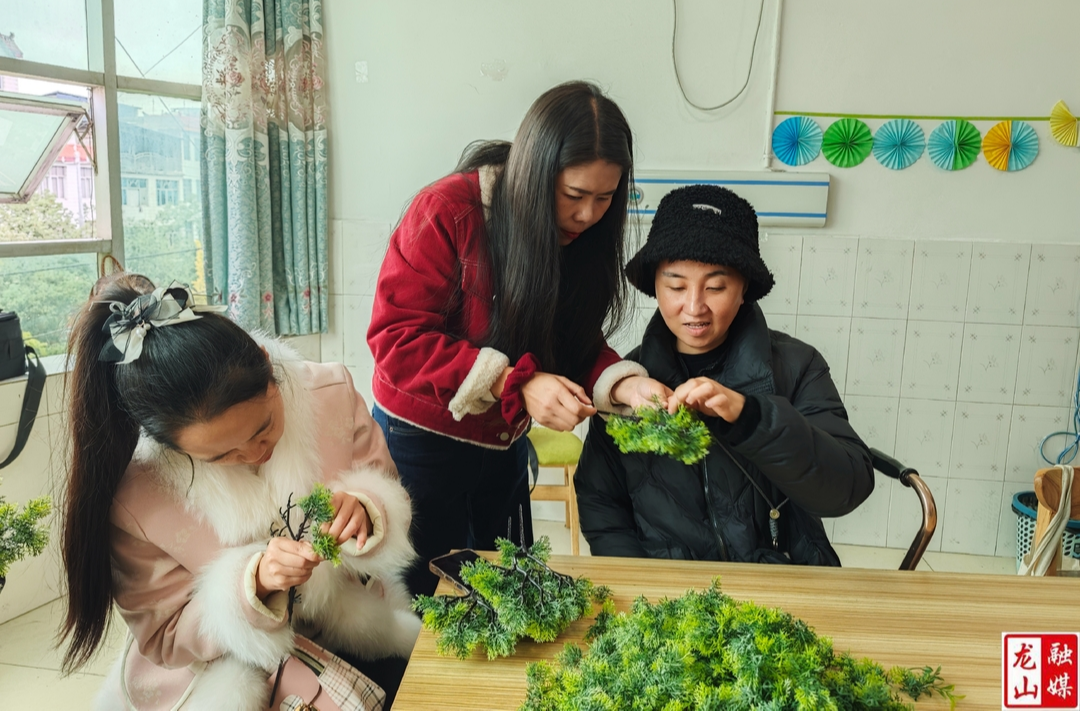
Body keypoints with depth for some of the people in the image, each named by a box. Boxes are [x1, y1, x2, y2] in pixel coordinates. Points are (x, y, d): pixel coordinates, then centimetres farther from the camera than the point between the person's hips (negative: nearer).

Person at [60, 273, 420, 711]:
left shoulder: (332, 393, -15)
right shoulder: (132, 493, -19)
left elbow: (390, 502, -1)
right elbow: (166, 639, -8)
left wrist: (365, 512, -25)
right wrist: (255, 584, -26)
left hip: (355, 628, 1)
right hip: (223, 669, -1)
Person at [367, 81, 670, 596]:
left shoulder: (581, 235, -5)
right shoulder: (448, 212, -22)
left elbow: (574, 344, 0)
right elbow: (396, 338, -24)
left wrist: (622, 384, -22)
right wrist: (515, 384, -32)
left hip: (502, 443, 5)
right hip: (422, 441, -5)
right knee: (429, 594, 11)